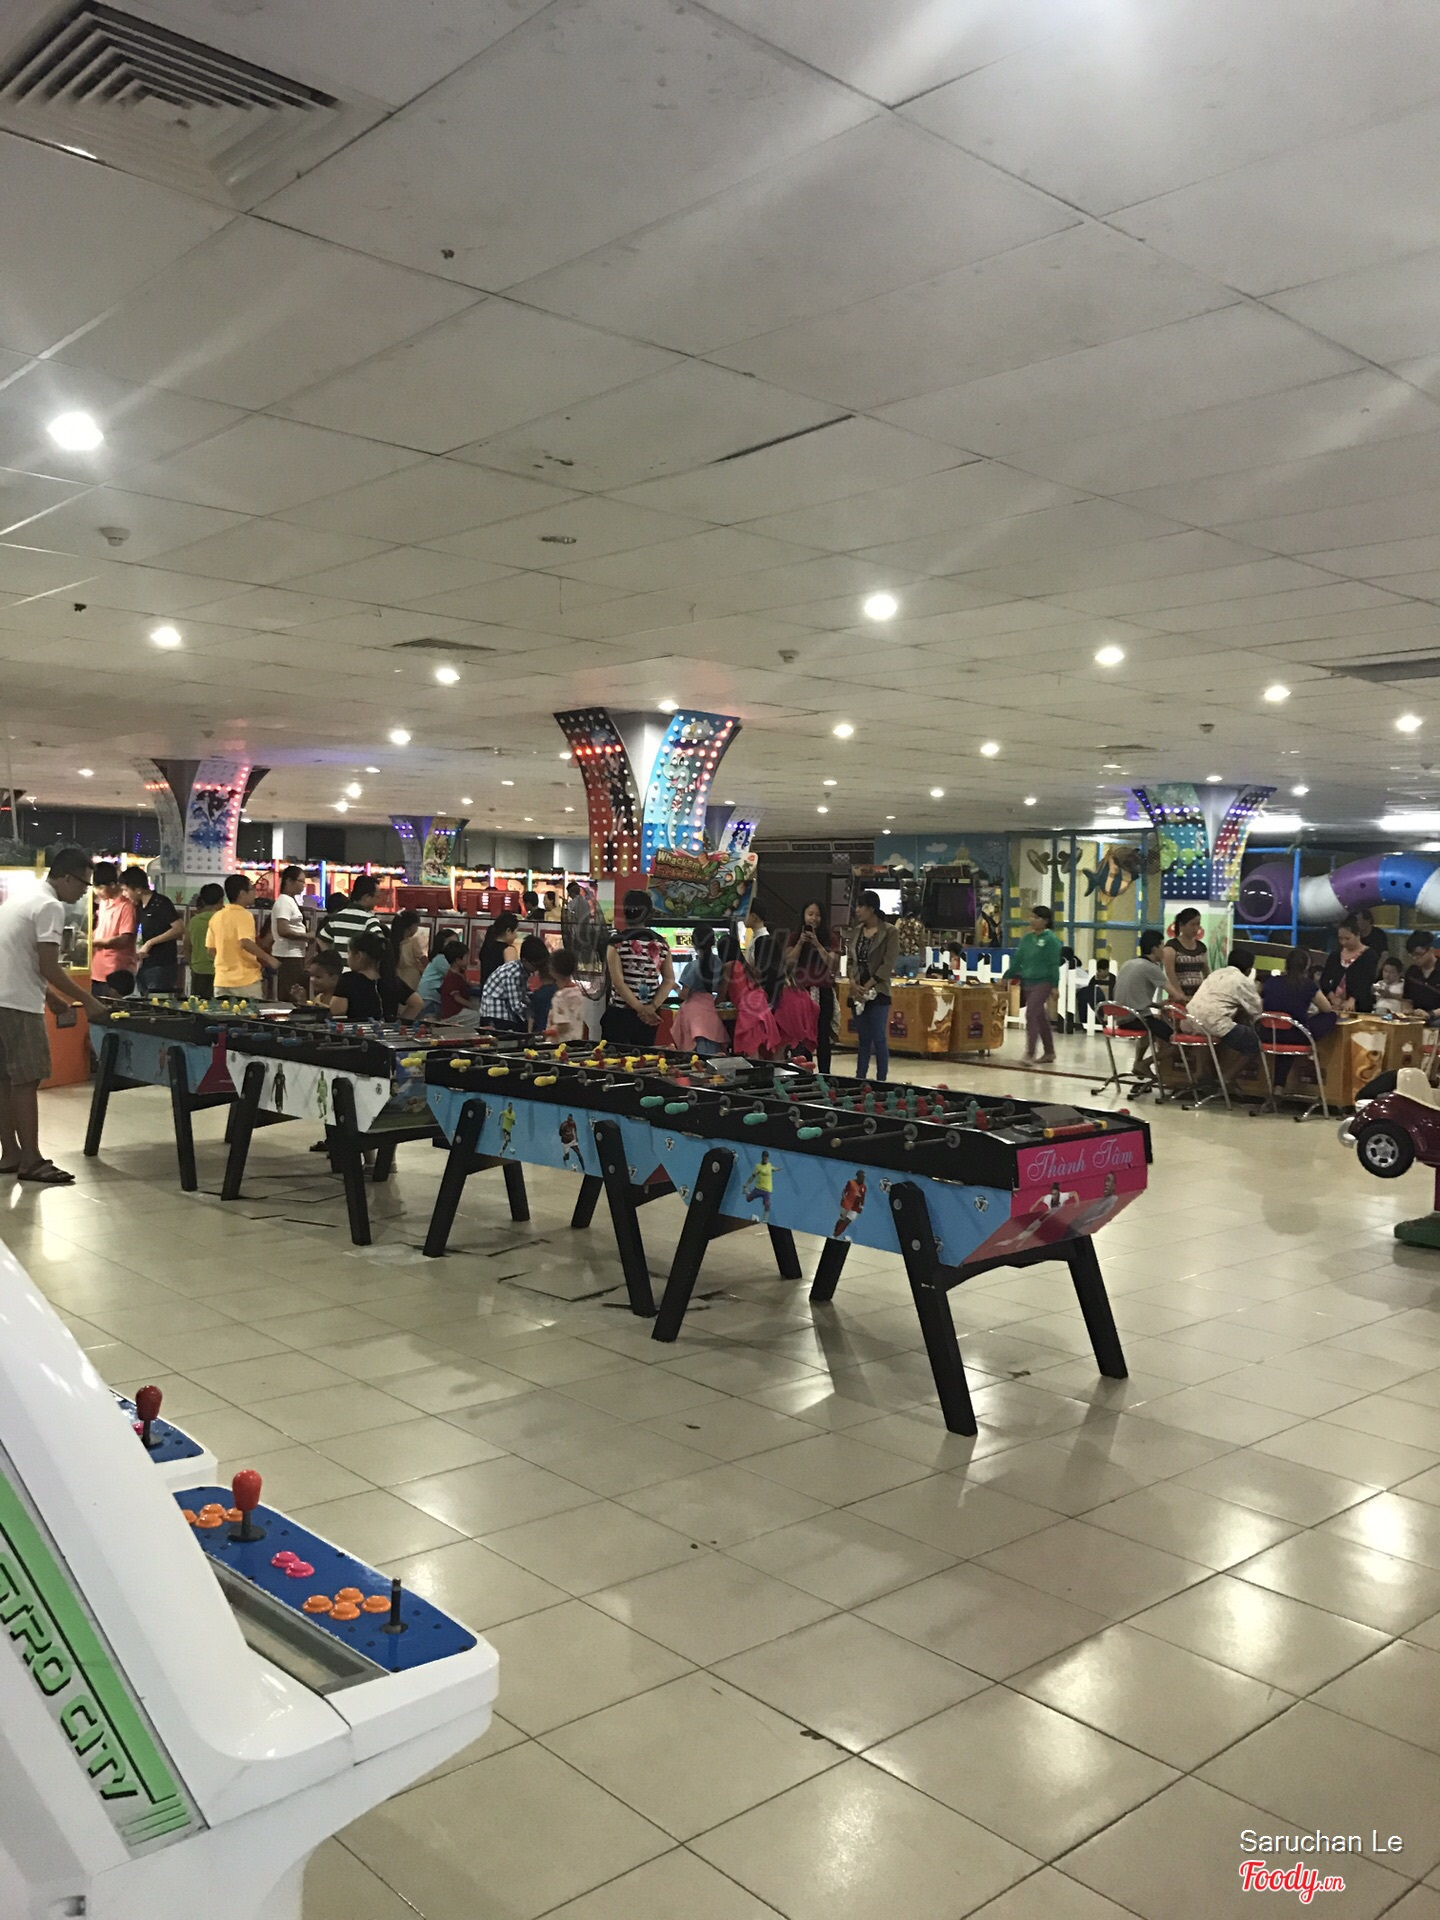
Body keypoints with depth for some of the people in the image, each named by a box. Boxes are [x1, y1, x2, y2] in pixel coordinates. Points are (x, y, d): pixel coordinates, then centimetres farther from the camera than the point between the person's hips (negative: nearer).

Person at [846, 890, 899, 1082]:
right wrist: (853, 983, -6)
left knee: (879, 1039, -3)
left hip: (878, 992, -5)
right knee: (863, 1039, 10)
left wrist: (868, 986, -14)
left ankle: (881, 1081, 4)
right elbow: (850, 960, 12)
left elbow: (888, 963, -11)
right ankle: (859, 1079, 14)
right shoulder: (856, 931, 12)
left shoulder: (889, 931, -6)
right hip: (857, 992, 5)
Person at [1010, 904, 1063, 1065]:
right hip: (1027, 982, 7)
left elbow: (1054, 964, -11)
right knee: (1040, 1018, 12)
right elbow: (1017, 959, 13)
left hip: (1042, 983, -7)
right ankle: (1049, 1052, 21)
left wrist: (1055, 985, -14)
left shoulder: (1050, 939, -9)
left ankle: (1030, 1053, -12)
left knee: (1031, 1015, -15)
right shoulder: (1027, 938, 10)